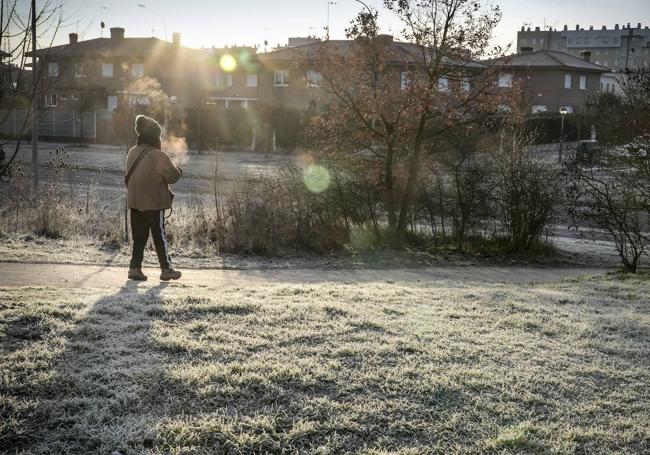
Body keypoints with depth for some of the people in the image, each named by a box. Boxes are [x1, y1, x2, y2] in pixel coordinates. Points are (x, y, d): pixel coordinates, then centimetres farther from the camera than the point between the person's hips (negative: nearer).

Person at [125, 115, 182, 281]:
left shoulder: (132, 153, 5)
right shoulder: (159, 156, -17)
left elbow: (128, 175, 14)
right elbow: (172, 176, -13)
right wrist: (178, 170, 6)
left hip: (135, 202, 6)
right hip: (154, 203, -6)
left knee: (139, 236, 13)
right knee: (160, 236, 4)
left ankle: (135, 267, 9)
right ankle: (166, 269, 11)